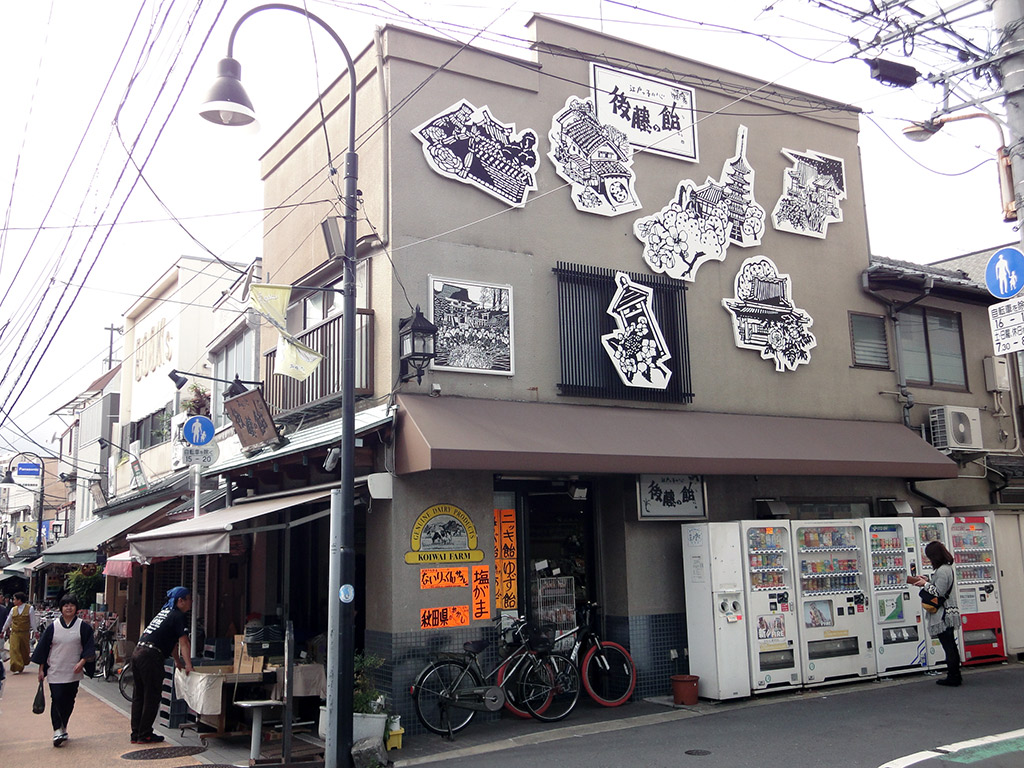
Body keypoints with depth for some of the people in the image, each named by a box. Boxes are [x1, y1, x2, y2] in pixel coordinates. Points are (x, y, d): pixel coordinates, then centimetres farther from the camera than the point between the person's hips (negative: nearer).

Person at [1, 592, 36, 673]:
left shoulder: (30, 608, -3)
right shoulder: (13, 609, 5)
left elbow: (32, 622, 0)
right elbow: (8, 621, 17)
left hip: (25, 633, -2)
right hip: (14, 633, 2)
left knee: (24, 650, 10)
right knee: (14, 649, -11)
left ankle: (23, 664, 34)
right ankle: (17, 668, -11)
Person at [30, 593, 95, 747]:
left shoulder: (83, 627, 0)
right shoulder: (53, 627, 1)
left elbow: (89, 647, 2)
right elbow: (43, 648, 6)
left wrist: (82, 662, -11)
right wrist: (41, 669, 5)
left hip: (73, 672, 1)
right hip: (55, 671, -1)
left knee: (69, 701, 7)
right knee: (57, 700, -9)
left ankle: (63, 728, 24)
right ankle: (57, 731, -6)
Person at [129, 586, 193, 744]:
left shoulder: (165, 612, 24)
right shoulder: (178, 617, -4)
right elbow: (184, 643, -9)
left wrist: (178, 662, 34)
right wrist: (188, 665, -6)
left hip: (137, 652, 9)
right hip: (150, 656, -9)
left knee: (139, 695, 14)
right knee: (151, 697, 0)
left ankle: (136, 734, 19)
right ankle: (145, 735, 5)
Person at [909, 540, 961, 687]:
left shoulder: (942, 570, -19)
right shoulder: (947, 567, 13)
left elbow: (939, 592, -22)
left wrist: (925, 584, -10)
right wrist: (927, 581, 10)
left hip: (943, 615, -10)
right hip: (949, 613, 10)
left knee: (948, 646, -3)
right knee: (951, 646, 16)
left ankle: (953, 677, 2)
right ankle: (955, 675, 23)